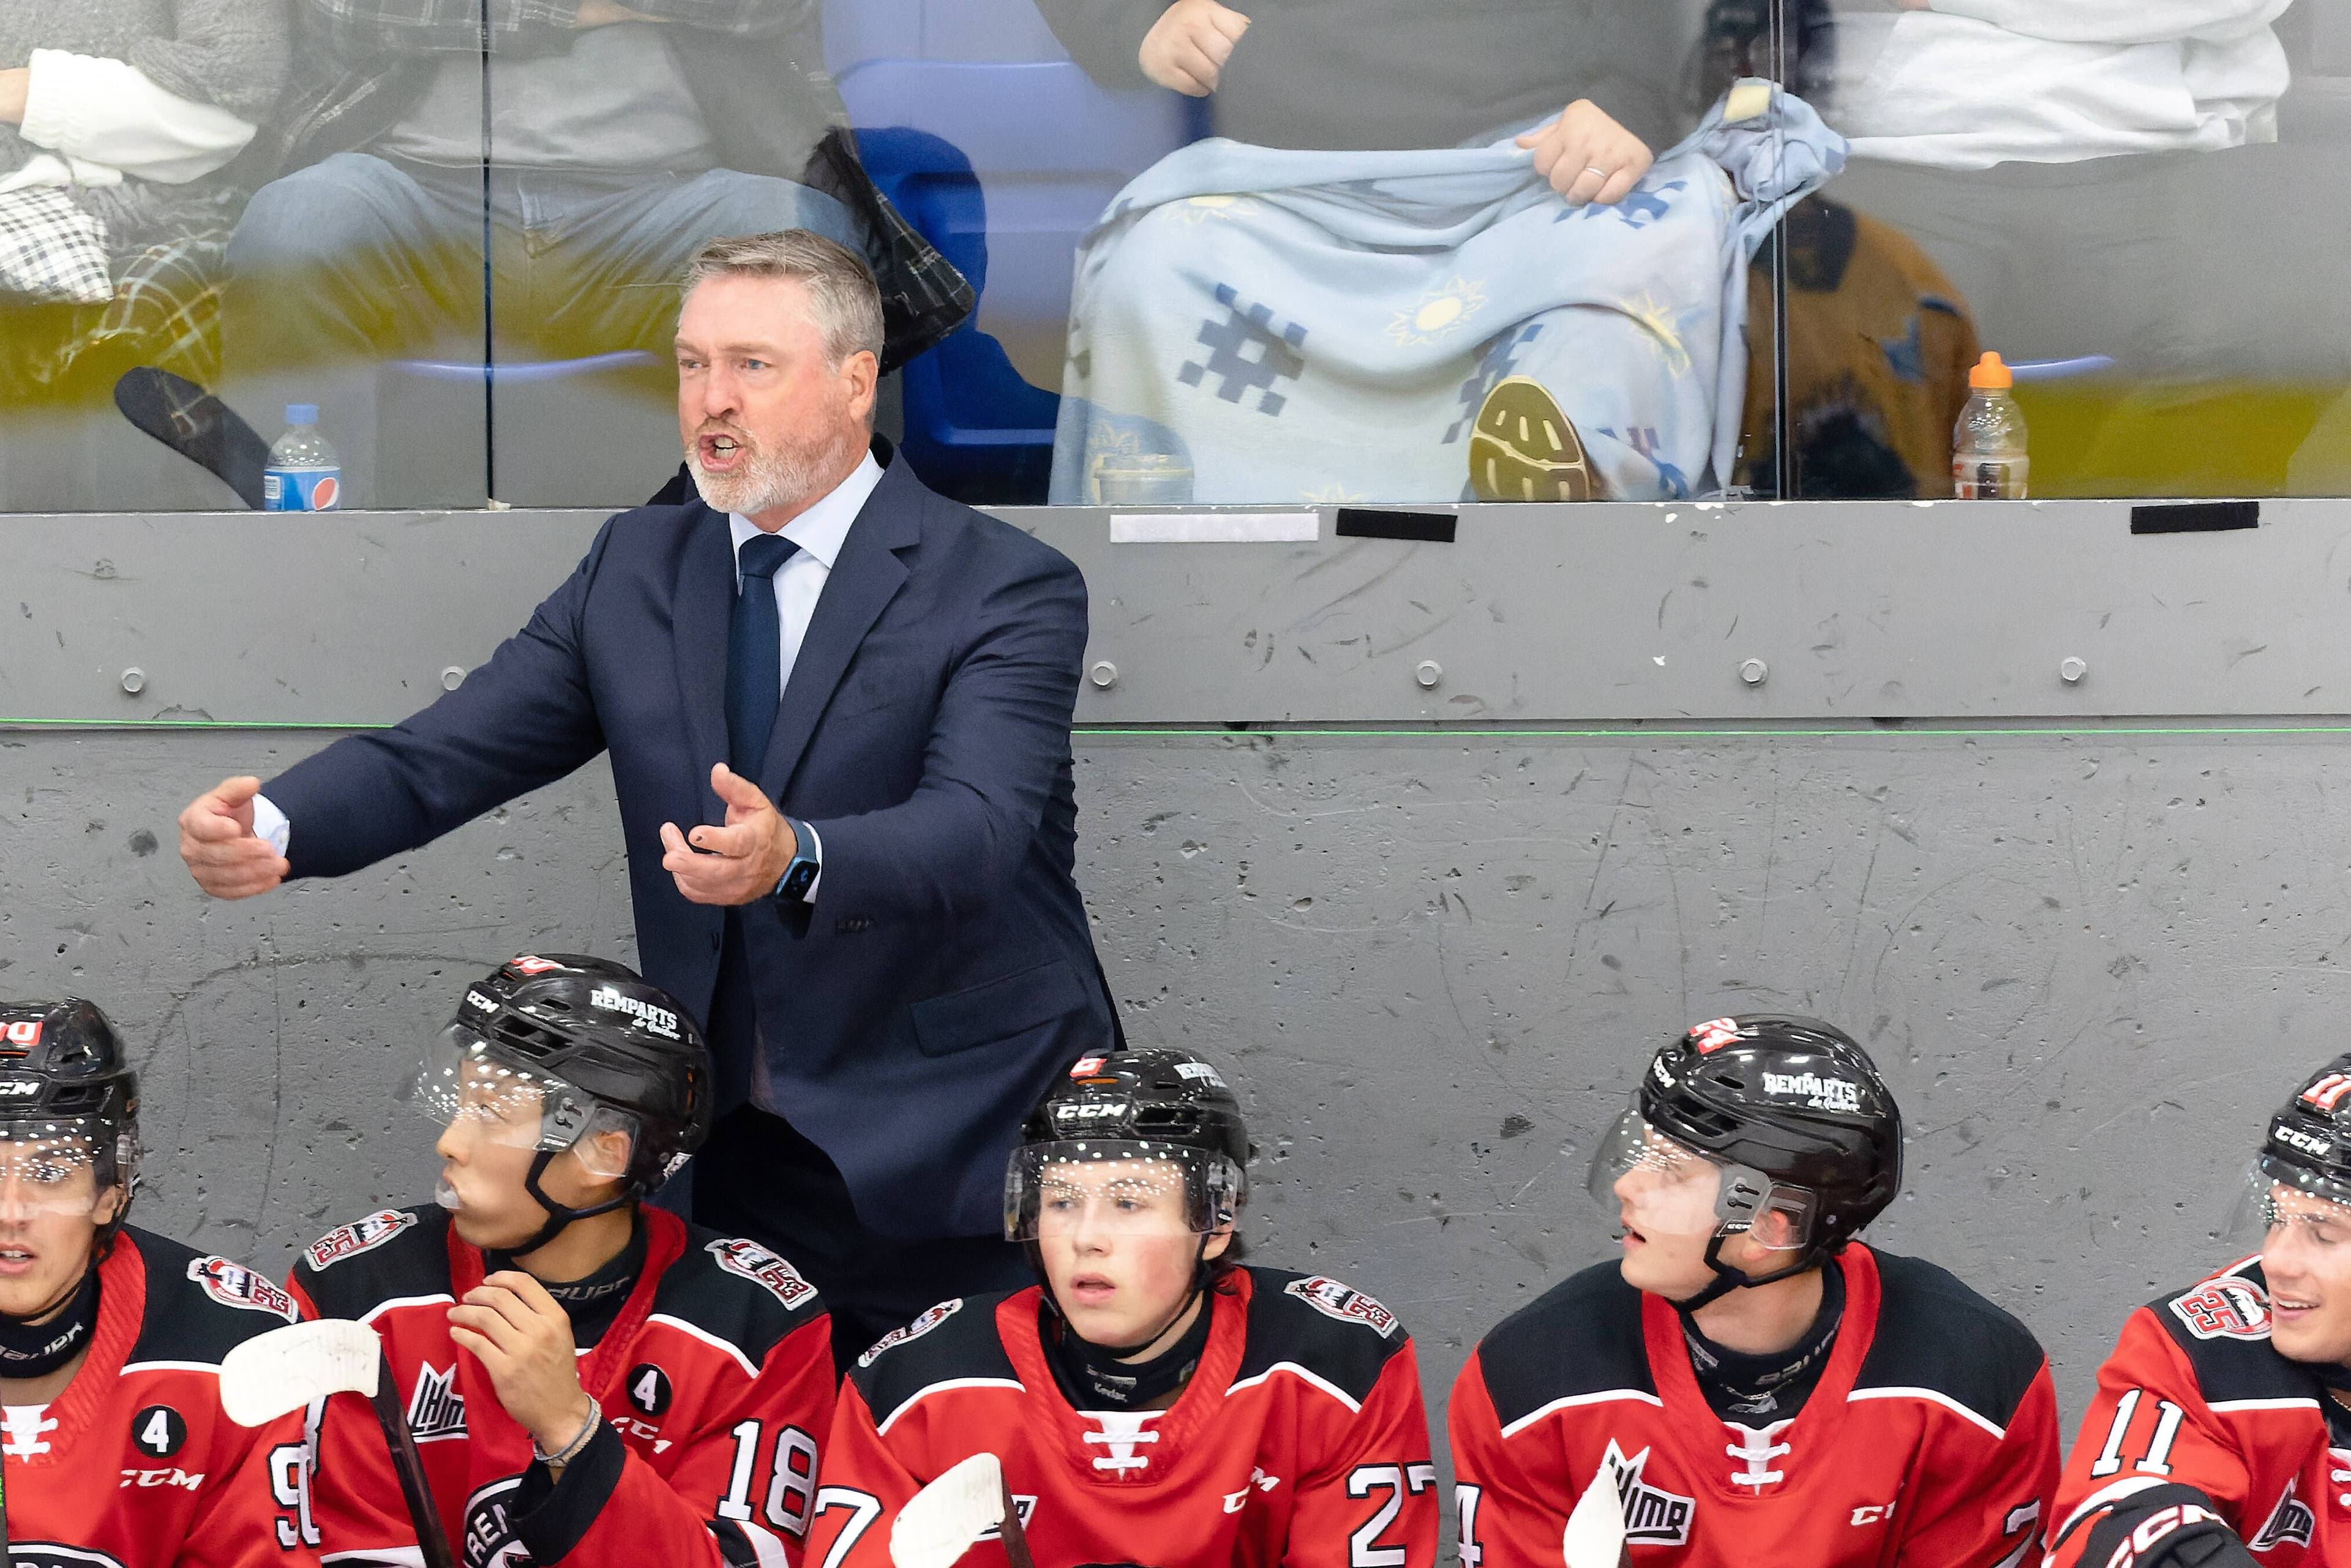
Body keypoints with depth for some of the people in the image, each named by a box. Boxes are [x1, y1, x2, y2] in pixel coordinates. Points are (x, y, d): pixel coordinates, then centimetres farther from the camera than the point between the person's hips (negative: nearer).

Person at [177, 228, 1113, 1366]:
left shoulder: (1005, 588, -8)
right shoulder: (638, 569, 9)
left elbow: (979, 826, -24)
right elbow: (449, 749, 1)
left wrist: (798, 858, -45)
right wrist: (276, 824, -20)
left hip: (956, 1160, -4)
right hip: (733, 1144, 4)